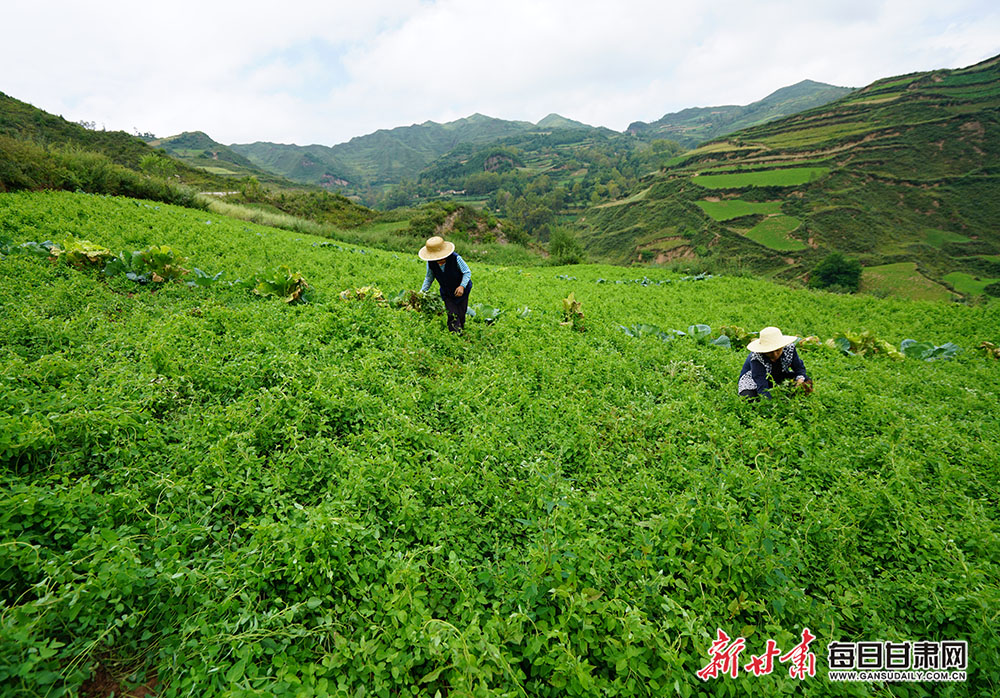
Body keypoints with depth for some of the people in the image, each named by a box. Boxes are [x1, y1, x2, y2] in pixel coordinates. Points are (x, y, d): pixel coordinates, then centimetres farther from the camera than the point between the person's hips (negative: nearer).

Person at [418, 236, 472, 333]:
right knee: (453, 316, -8)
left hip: (462, 290, -2)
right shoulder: (431, 263, -15)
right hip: (446, 293, 2)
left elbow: (467, 272, -17)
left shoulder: (456, 258, -27)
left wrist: (462, 286, -32)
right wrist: (422, 291, -7)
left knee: (461, 315, 4)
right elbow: (429, 278, 3)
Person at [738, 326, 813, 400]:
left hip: (779, 377, 4)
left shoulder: (789, 348, -22)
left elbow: (799, 367, -9)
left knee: (807, 382, -15)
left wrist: (800, 379, -32)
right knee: (749, 398, -34)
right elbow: (762, 386, -41)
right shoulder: (756, 357, -36)